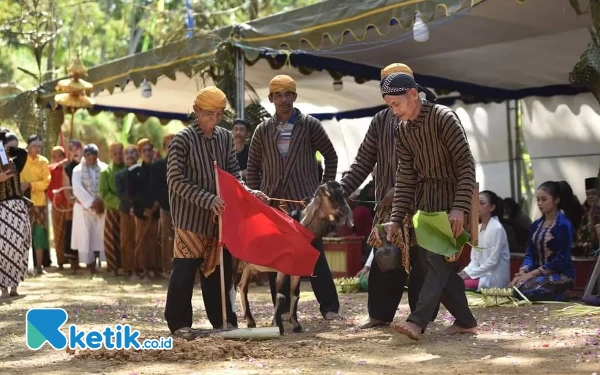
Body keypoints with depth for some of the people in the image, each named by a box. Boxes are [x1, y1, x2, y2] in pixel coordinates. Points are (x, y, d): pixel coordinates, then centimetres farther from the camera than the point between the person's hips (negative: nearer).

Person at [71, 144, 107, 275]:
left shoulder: (104, 168, 3)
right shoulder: (78, 170, 2)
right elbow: (77, 188, -10)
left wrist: (102, 203, -13)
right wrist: (92, 203, -18)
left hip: (102, 207, 0)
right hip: (84, 207, 0)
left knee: (100, 235, -1)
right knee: (85, 236, -3)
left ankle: (101, 262, 1)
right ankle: (90, 264, 1)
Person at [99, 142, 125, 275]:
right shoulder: (106, 172, 4)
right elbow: (104, 194, -3)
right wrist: (118, 203, -15)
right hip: (112, 211, -1)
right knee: (113, 239, 0)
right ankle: (113, 267, 6)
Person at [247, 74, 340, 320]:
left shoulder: (310, 125, 3)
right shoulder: (263, 130, 8)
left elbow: (331, 157, 8)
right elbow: (253, 166, 14)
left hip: (305, 201, -2)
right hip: (273, 202, 3)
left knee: (314, 253, -3)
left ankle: (329, 306, 5)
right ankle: (284, 308, 12)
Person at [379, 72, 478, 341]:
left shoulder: (444, 118, -15)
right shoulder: (403, 131, 6)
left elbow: (466, 165, -18)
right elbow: (405, 178, 7)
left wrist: (460, 207, -25)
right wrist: (396, 218, 1)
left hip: (450, 197, -7)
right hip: (422, 199, 7)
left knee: (436, 258, -14)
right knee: (426, 260, 5)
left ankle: (417, 322, -18)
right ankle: (465, 320, 15)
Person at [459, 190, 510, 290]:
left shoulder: (497, 228, -13)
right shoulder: (478, 228, 12)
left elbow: (492, 262, -18)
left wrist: (469, 274, -17)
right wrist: (465, 272, -6)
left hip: (494, 277, -8)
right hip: (481, 273, 8)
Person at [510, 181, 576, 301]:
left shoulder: (563, 224, -10)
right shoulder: (536, 224, 11)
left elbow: (562, 259, -16)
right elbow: (530, 254, 8)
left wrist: (532, 273, -19)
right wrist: (522, 272, -13)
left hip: (561, 275, -6)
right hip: (540, 274, 6)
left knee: (522, 291, -29)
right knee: (514, 287, -23)